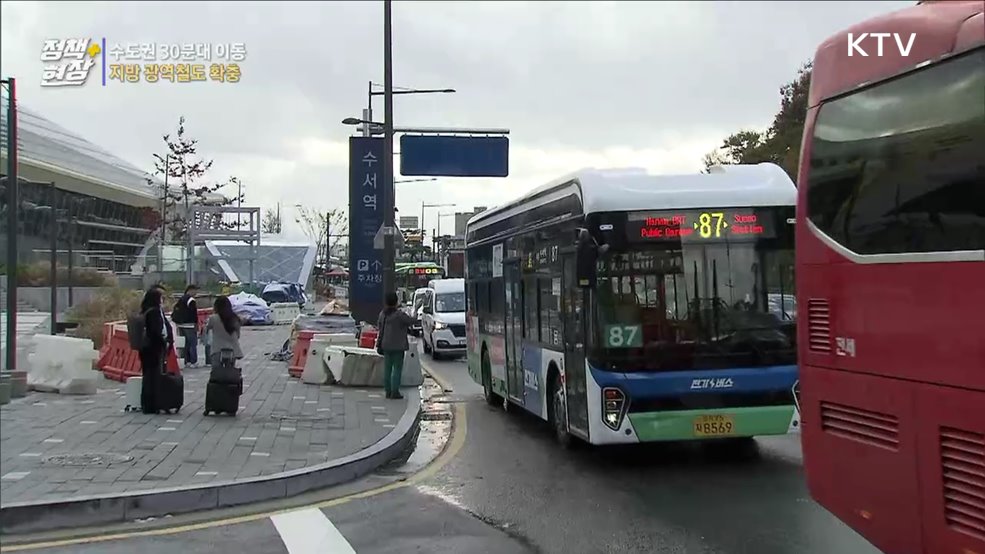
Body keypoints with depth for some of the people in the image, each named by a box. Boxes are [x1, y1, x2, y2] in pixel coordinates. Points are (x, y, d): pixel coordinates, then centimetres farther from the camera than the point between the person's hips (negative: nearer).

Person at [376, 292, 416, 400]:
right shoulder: (399, 315, -18)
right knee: (397, 369, -1)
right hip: (397, 346, -6)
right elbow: (412, 321, -9)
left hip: (386, 345, 6)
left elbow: (379, 325, 15)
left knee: (387, 368, 10)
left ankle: (388, 391, 13)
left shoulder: (382, 314, 2)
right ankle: (395, 392, -2)